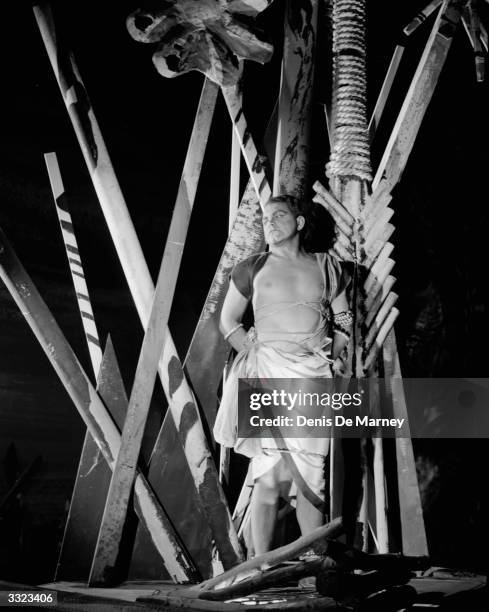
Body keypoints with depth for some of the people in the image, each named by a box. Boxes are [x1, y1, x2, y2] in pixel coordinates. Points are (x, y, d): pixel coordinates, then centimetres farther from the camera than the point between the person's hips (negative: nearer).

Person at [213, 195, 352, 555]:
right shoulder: (253, 268, 10)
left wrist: (332, 351, 4)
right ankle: (261, 561, 0)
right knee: (270, 474, -6)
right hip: (269, 372, -1)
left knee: (312, 473, 1)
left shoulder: (326, 267, 14)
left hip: (315, 376, 2)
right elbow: (228, 321, 14)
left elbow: (344, 321, 20)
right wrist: (252, 350, 0)